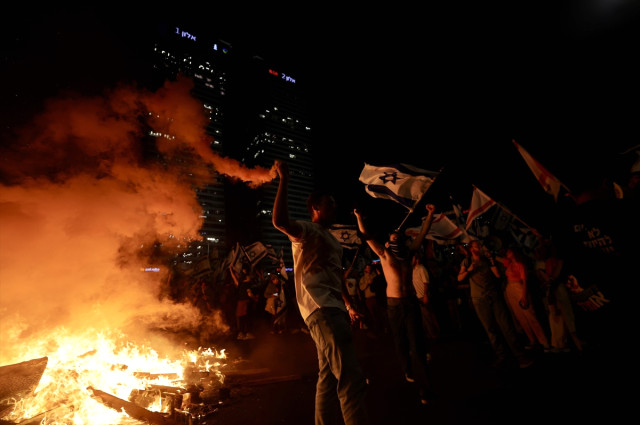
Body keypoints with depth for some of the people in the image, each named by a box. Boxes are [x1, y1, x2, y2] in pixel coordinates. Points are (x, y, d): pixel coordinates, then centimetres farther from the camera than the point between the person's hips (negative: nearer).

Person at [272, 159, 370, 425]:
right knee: (352, 379, -14)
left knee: (329, 377, 19)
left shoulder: (332, 239, 23)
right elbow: (279, 221, -28)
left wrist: (349, 306, 26)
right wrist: (284, 179, -24)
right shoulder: (306, 230, -5)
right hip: (320, 309, -10)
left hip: (334, 309, 10)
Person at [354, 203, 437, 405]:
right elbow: (366, 236, -9)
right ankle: (408, 372, 39)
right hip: (394, 304, -1)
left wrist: (430, 214, 8)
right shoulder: (384, 254, -1)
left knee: (417, 344, -1)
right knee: (400, 343, 13)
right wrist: (359, 217, -18)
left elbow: (422, 233, 12)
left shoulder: (407, 252, 8)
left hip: (412, 302, 2)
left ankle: (424, 388, 5)